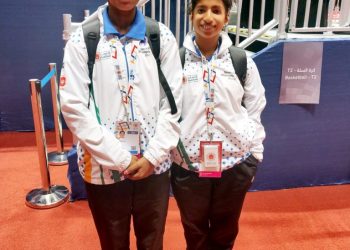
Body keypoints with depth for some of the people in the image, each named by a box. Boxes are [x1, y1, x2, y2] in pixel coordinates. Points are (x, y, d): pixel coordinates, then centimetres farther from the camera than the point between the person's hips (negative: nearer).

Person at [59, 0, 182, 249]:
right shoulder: (82, 39, -3)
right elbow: (73, 107, -8)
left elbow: (172, 103, 0)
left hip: (154, 165, 2)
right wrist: (120, 159, -11)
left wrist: (152, 156, -9)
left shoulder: (162, 36, 2)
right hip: (104, 166, -1)